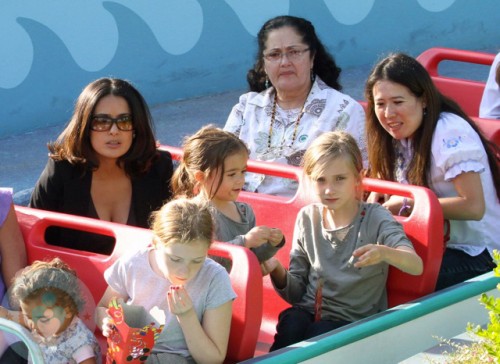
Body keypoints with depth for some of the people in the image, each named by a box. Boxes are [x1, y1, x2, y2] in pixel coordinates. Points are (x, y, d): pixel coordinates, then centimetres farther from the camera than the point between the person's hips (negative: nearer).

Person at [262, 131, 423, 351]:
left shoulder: (375, 219, -5)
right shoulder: (307, 218, 6)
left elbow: (417, 266, -23)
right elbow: (296, 292, 11)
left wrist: (384, 253, -44)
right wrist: (277, 271, -12)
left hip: (354, 322, -3)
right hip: (308, 313, 3)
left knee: (319, 335, -32)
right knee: (291, 323, -30)